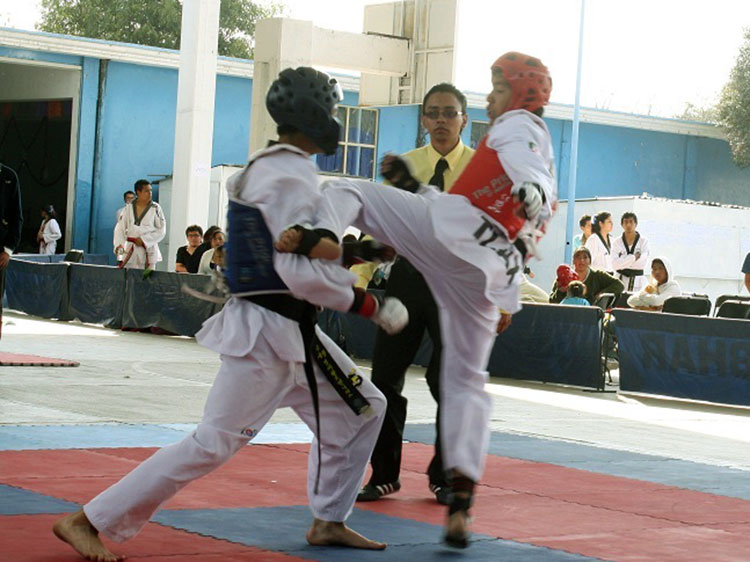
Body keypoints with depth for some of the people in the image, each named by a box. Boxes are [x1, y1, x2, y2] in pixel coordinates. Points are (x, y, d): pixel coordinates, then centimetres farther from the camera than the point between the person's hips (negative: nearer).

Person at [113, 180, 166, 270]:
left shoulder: (155, 208, -1)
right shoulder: (129, 208, 5)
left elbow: (161, 231, -1)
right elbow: (120, 229, 6)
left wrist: (143, 240, -9)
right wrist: (119, 245, -9)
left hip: (148, 252, -2)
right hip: (130, 252, 2)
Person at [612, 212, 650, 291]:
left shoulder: (643, 241, 2)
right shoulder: (616, 242, 5)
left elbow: (643, 263, -10)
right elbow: (615, 264, -6)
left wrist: (623, 262, -8)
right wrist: (634, 257, -9)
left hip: (637, 281, -1)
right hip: (621, 280, 1)